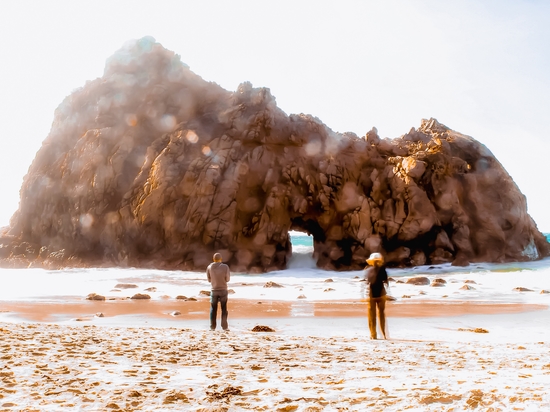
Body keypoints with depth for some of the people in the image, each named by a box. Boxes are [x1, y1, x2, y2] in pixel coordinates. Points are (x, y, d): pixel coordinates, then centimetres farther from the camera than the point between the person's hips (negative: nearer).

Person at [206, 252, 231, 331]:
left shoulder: (209, 267, -3)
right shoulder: (225, 267, -10)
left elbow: (209, 279, 6)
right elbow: (227, 279, -4)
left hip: (214, 290, 1)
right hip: (223, 290, -1)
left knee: (213, 309, 11)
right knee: (224, 309, 8)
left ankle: (212, 327, 10)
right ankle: (224, 326, 6)